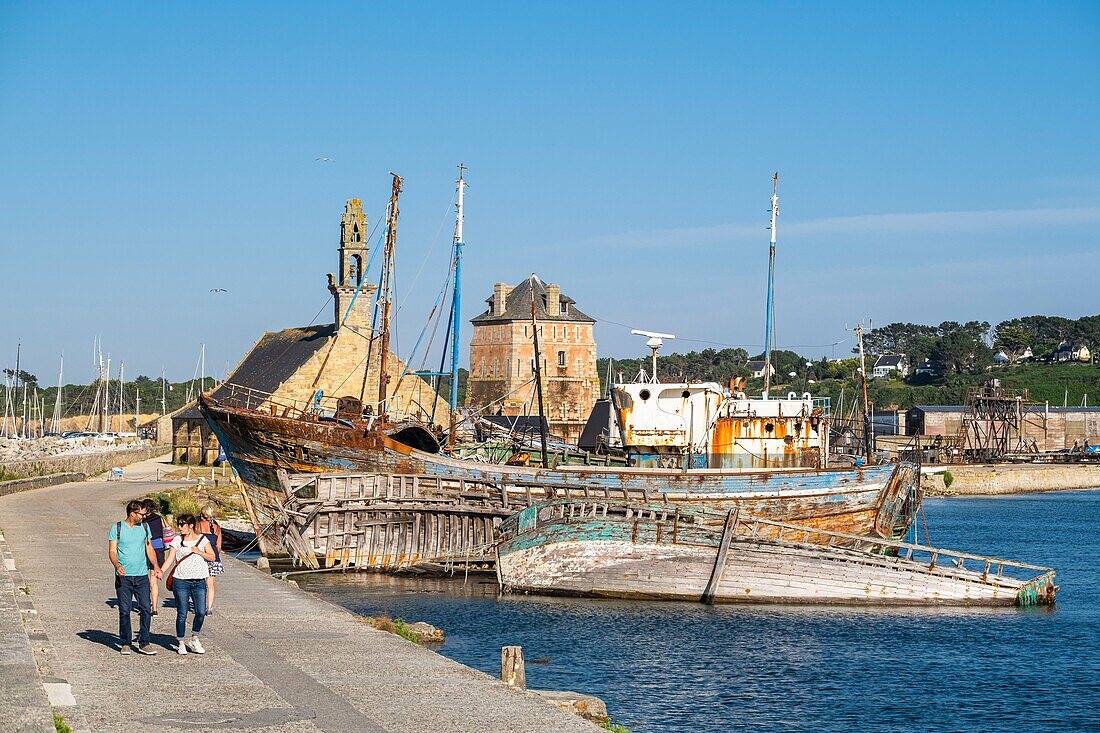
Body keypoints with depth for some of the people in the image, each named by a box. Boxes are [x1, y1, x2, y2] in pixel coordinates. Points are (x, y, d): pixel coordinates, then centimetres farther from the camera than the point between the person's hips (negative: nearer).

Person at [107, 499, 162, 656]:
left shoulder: (144, 527, 10)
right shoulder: (117, 528, -1)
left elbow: (149, 549, 14)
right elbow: (112, 551, -3)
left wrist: (156, 566, -1)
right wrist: (117, 566, -21)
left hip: (142, 575, 3)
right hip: (124, 576, -3)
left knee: (145, 609, -4)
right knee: (124, 610, -1)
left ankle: (144, 643, 1)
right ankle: (125, 643, 10)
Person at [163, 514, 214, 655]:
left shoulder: (202, 539, 6)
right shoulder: (177, 540, 3)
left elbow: (212, 557, 2)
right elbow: (170, 558, -1)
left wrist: (198, 551, -10)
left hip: (199, 581, 1)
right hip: (181, 581, -1)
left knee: (201, 612, -3)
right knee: (182, 614, 1)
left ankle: (194, 640, 16)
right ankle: (181, 643, 13)